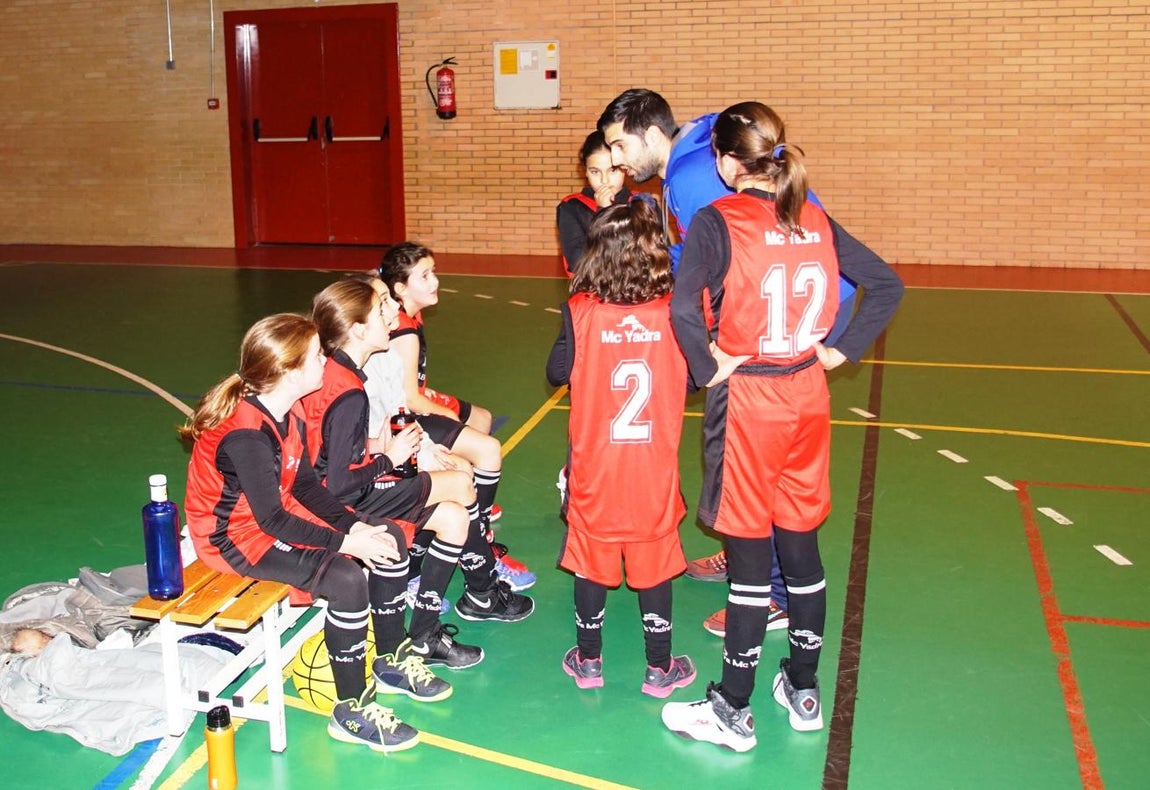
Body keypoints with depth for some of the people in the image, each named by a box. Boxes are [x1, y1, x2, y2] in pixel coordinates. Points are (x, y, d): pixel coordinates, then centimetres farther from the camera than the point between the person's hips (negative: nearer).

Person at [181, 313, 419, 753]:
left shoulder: (289, 412, -3)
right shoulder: (244, 436, -31)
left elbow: (305, 485, 3)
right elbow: (272, 520, -28)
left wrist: (354, 525, -11)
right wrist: (345, 542, -24)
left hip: (277, 513, 9)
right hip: (235, 536, -9)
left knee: (390, 538, 2)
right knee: (346, 580, -28)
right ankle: (350, 713, -12)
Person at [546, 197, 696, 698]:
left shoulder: (580, 311, -12)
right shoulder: (674, 313, -10)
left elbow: (557, 372, 1)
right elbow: (695, 379, 1)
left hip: (594, 466, 0)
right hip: (654, 469, 0)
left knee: (590, 560, 15)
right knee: (653, 562, 12)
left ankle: (588, 662, 28)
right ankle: (660, 669, 24)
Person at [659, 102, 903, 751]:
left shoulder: (717, 221, -13)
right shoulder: (814, 220, 4)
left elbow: (683, 309, -27)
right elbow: (888, 285, 7)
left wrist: (708, 368, -12)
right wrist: (844, 350, 7)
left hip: (747, 399, -5)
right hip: (809, 397, 6)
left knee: (750, 554, 3)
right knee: (802, 543, 15)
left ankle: (734, 711, 17)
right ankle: (804, 691, 30)